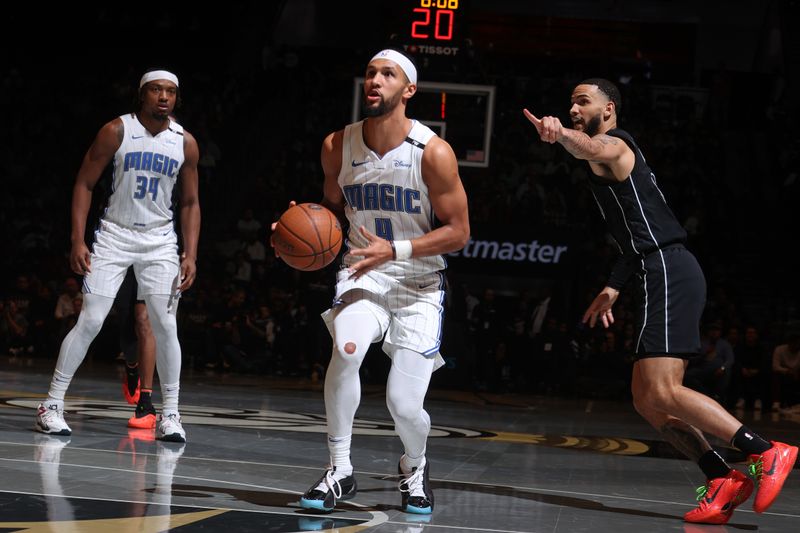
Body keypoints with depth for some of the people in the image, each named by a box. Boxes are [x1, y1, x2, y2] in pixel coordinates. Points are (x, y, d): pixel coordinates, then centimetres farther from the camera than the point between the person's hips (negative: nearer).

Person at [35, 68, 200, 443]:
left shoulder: (185, 143, 0)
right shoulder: (117, 131, -8)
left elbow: (190, 203, 7)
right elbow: (84, 184, -5)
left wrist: (190, 255, -3)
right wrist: (78, 241, -12)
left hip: (160, 242, 2)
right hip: (115, 235, -2)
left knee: (165, 325, -5)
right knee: (90, 321, -8)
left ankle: (170, 414, 3)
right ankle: (52, 405, 1)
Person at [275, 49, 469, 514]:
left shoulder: (434, 153, -16)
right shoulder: (338, 147, -4)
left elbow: (458, 232, -12)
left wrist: (395, 250, -23)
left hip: (419, 284, -2)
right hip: (364, 274, 2)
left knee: (404, 405, -8)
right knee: (347, 349, -31)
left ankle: (415, 467, 29)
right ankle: (339, 471, -17)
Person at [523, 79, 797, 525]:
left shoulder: (614, 144, -2)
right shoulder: (608, 164, 29)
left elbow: (591, 148, -29)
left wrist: (560, 133, -51)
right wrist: (614, 288, 34)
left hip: (668, 272, -10)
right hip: (663, 274, 10)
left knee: (662, 392, -19)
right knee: (647, 400, 7)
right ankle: (723, 480, 3)